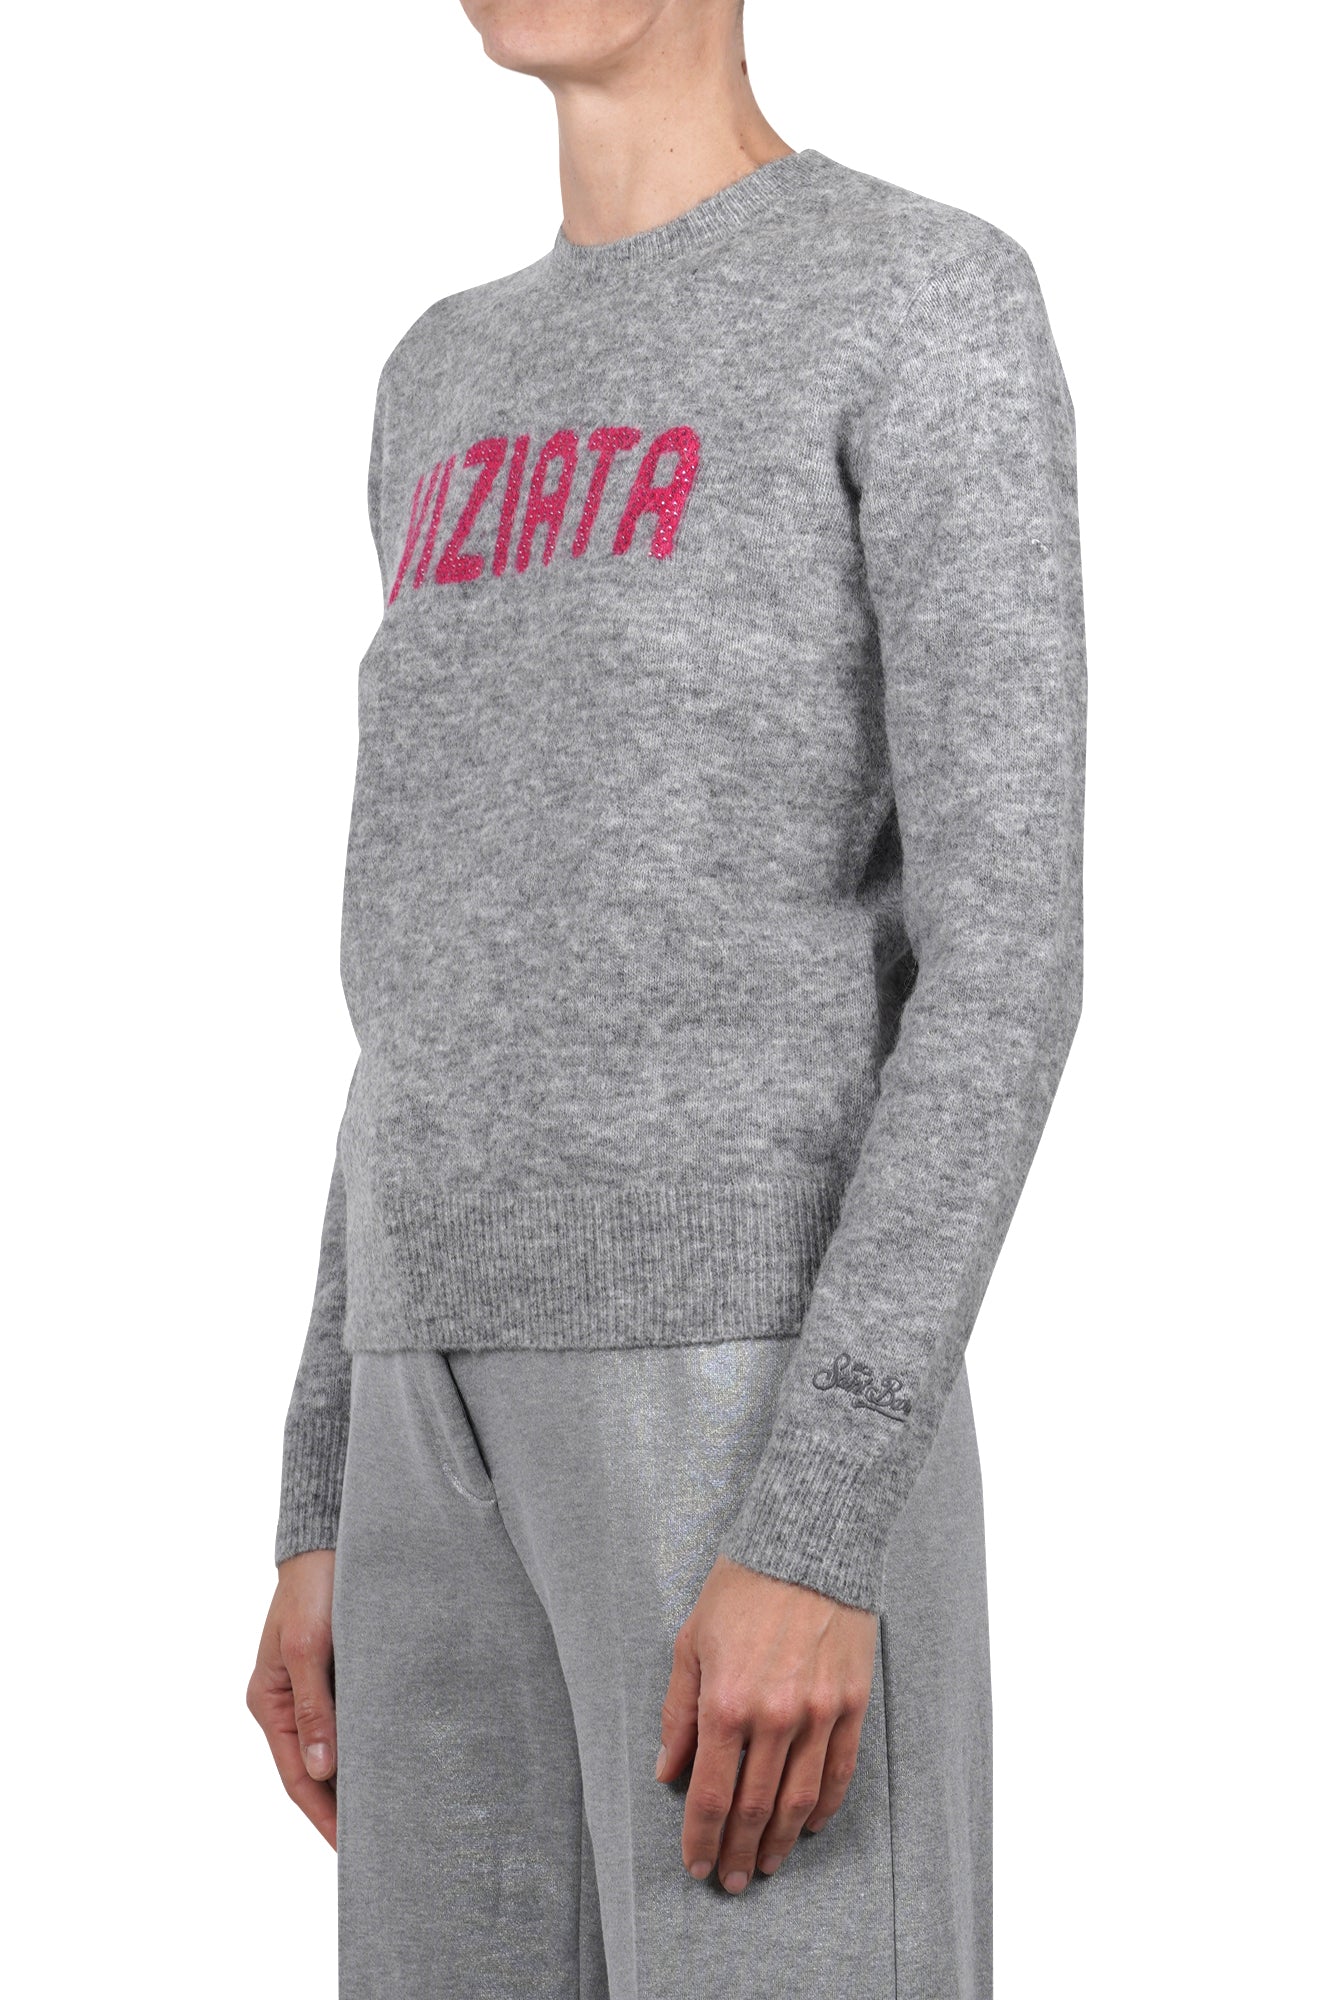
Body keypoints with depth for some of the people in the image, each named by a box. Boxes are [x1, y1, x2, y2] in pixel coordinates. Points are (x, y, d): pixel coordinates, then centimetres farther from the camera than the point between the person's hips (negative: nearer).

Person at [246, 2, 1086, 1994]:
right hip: (476, 1419, 7)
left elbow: (1010, 950, -11)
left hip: (775, 1411, -7)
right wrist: (328, 1518, 16)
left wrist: (816, 1528, -19)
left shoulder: (944, 304, -4)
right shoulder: (464, 401, 19)